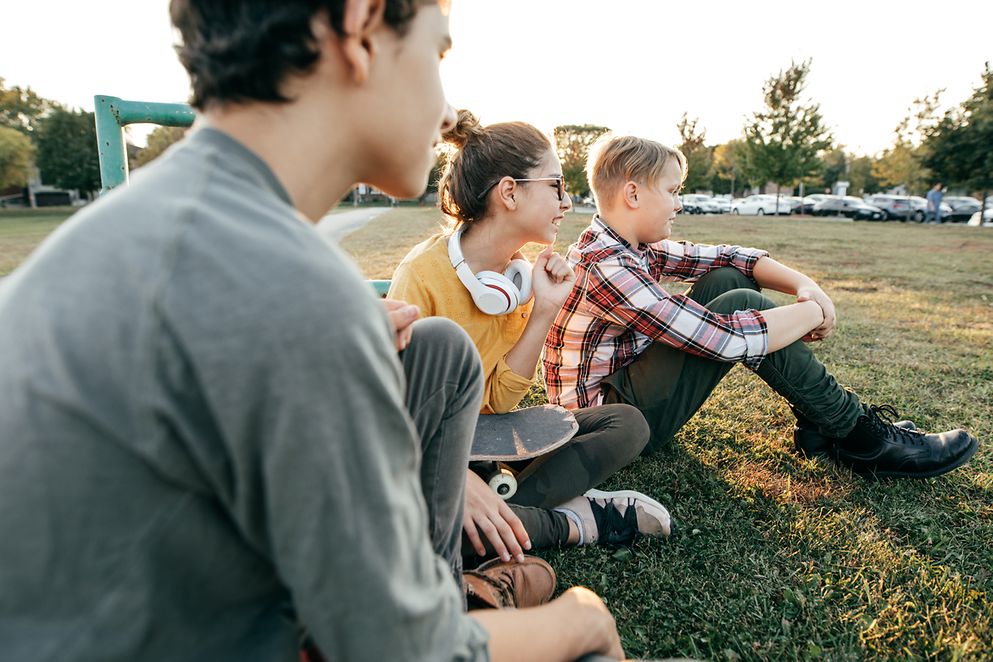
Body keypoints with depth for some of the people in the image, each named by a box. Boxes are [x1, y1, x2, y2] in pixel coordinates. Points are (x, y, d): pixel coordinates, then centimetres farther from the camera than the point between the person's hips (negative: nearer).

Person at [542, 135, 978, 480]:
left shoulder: (634, 247, 3)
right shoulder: (605, 269, -27)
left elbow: (726, 257, 8)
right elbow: (725, 338, -31)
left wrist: (803, 284, -8)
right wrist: (814, 312, -15)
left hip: (631, 382, 9)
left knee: (728, 278, 3)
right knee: (741, 306, -20)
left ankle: (820, 419, 7)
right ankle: (860, 438, -3)